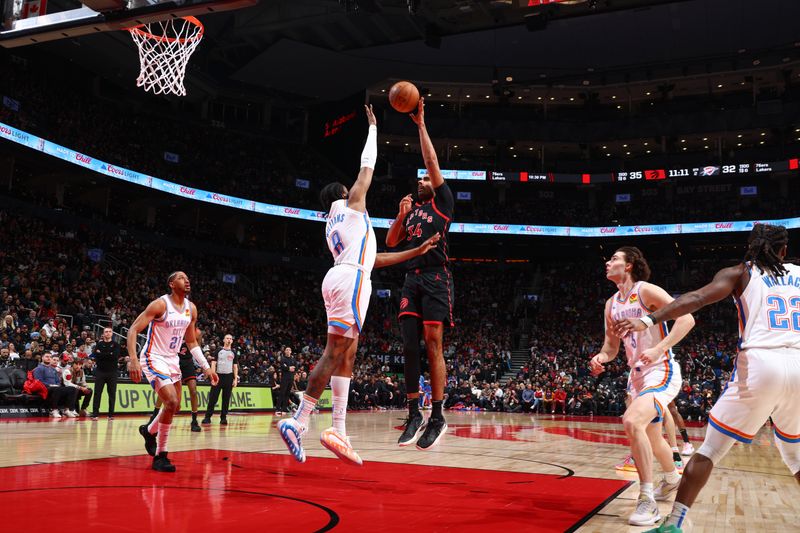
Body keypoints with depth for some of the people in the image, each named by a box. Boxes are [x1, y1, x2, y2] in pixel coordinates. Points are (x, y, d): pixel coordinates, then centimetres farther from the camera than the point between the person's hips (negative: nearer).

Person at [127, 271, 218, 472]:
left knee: (175, 406, 16)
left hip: (172, 360, 8)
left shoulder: (191, 308, 3)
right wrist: (133, 360, -32)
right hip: (153, 359, -8)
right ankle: (160, 456, -7)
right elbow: (133, 330, -20)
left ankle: (149, 431, 45)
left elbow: (192, 342, 13)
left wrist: (206, 367, 7)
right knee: (172, 402, -20)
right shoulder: (160, 304, -18)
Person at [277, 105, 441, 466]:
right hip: (351, 279, -9)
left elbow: (373, 259, 28)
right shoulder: (350, 203, 11)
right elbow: (368, 164, 15)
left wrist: (416, 252, 27)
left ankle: (338, 431, -1)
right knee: (334, 352, -13)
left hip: (340, 278, 9)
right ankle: (298, 422, -17)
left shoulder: (333, 228, 31)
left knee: (346, 354, 4)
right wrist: (373, 127, 31)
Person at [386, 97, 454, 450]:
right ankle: (414, 416, 4)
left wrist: (420, 124, 3)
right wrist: (401, 215, 5)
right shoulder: (412, 210, 24)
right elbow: (391, 242, 19)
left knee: (433, 346, -9)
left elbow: (432, 162, 0)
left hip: (435, 279, -6)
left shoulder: (442, 202, 8)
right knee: (409, 346, -1)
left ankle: (437, 417, -4)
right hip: (411, 279, 6)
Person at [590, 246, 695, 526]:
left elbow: (686, 317, -20)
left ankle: (647, 502, -22)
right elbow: (612, 346, 16)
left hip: (661, 371, -9)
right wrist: (600, 358, -7)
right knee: (652, 436, 24)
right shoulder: (611, 305, 10)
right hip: (638, 375, 9)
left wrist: (659, 349, -29)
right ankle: (672, 479, 52)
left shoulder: (646, 290, -13)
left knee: (632, 421, -30)